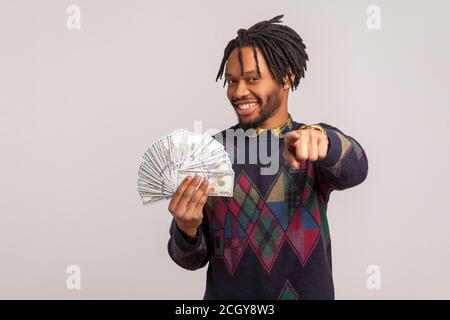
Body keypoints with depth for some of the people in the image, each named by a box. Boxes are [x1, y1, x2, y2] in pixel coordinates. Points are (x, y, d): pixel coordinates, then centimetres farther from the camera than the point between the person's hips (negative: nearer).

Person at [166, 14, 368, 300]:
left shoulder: (321, 141, -5)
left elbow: (353, 171, -27)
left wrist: (319, 139, -47)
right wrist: (186, 229, -26)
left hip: (307, 291, 0)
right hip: (228, 296, 0)